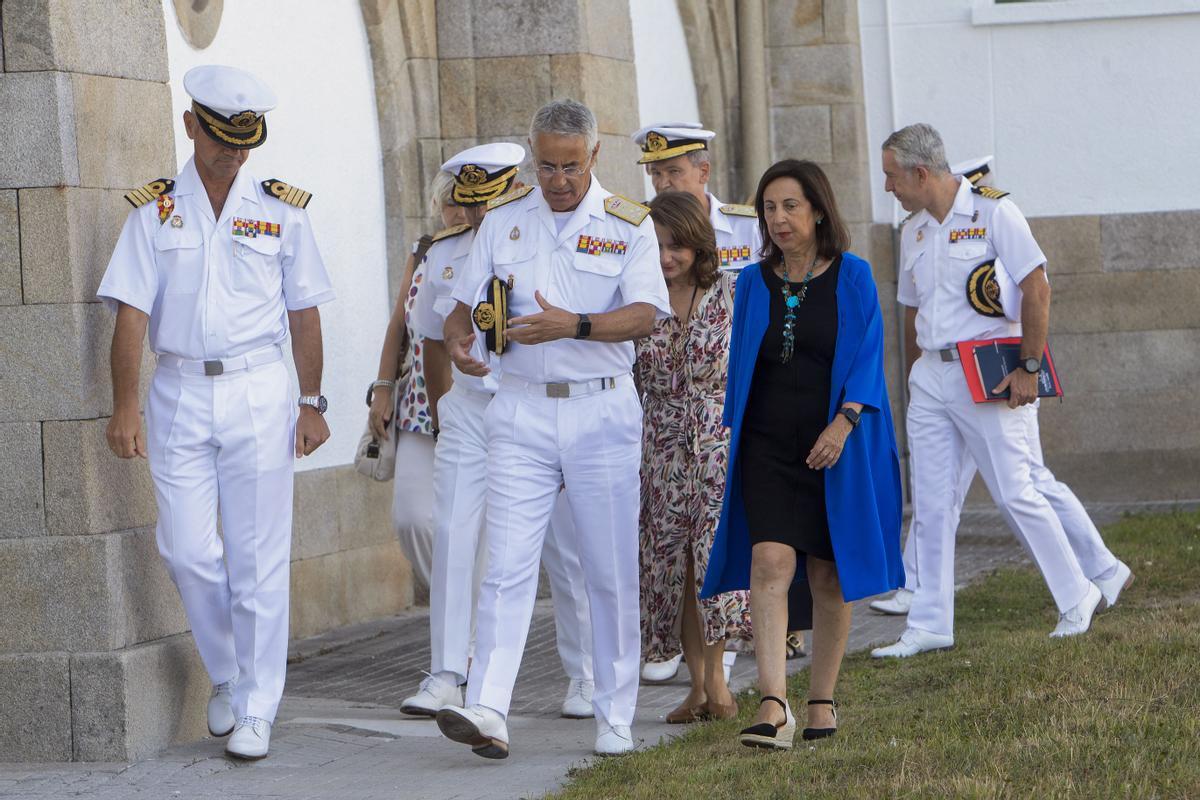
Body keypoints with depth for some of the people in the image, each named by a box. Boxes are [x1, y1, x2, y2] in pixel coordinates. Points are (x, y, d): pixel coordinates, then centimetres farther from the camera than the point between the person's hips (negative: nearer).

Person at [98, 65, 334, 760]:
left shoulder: (281, 209, 6)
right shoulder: (155, 211, 5)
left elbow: (303, 313, 9)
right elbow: (132, 311, -1)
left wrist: (311, 403, 4)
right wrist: (125, 406, -9)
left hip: (259, 391, -1)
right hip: (179, 391, 1)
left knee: (259, 559, -3)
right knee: (188, 551, -3)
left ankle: (256, 709, 4)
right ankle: (229, 676, 20)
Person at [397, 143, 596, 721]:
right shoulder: (443, 257, 7)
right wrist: (442, 421, 18)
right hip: (468, 409, 3)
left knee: (565, 548, 2)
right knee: (454, 539, -6)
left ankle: (585, 677, 14)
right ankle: (446, 677, -2)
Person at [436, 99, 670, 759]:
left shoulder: (628, 225, 1)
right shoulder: (503, 221, 9)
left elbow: (644, 315, -10)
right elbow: (466, 303, 11)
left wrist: (575, 325, -27)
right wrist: (458, 341, -12)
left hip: (601, 412, -1)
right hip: (521, 411, 1)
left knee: (611, 569, 4)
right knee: (507, 563, -8)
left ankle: (615, 718, 13)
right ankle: (487, 711, -15)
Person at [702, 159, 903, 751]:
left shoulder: (852, 278, 1)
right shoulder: (753, 283, 9)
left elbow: (867, 356, -6)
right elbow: (739, 364, 15)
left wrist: (843, 422, -19)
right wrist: (733, 432, 12)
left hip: (837, 445, -1)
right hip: (768, 445, 1)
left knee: (828, 573, 4)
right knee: (770, 561, -16)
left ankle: (823, 701, 18)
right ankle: (773, 708, -26)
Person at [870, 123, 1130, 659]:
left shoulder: (992, 211, -8)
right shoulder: (913, 231, 13)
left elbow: (1036, 288, -11)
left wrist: (1029, 367, -15)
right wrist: (915, 377, 18)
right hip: (930, 374, 7)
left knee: (1014, 494, -5)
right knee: (930, 506, 3)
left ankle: (1077, 597, 11)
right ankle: (929, 627, 7)